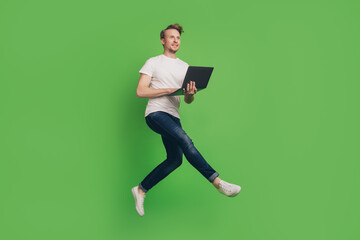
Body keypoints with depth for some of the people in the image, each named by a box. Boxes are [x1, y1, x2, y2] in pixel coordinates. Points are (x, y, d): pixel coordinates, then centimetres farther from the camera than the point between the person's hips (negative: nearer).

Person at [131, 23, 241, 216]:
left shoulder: (185, 67, 19)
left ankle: (141, 190, 15)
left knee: (175, 159, -1)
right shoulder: (153, 63, 5)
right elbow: (140, 91, -6)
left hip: (173, 116, 7)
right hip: (155, 113, -6)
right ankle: (217, 182, -29)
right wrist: (171, 90, -12)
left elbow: (188, 101, 15)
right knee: (185, 141, -28)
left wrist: (190, 94, -11)